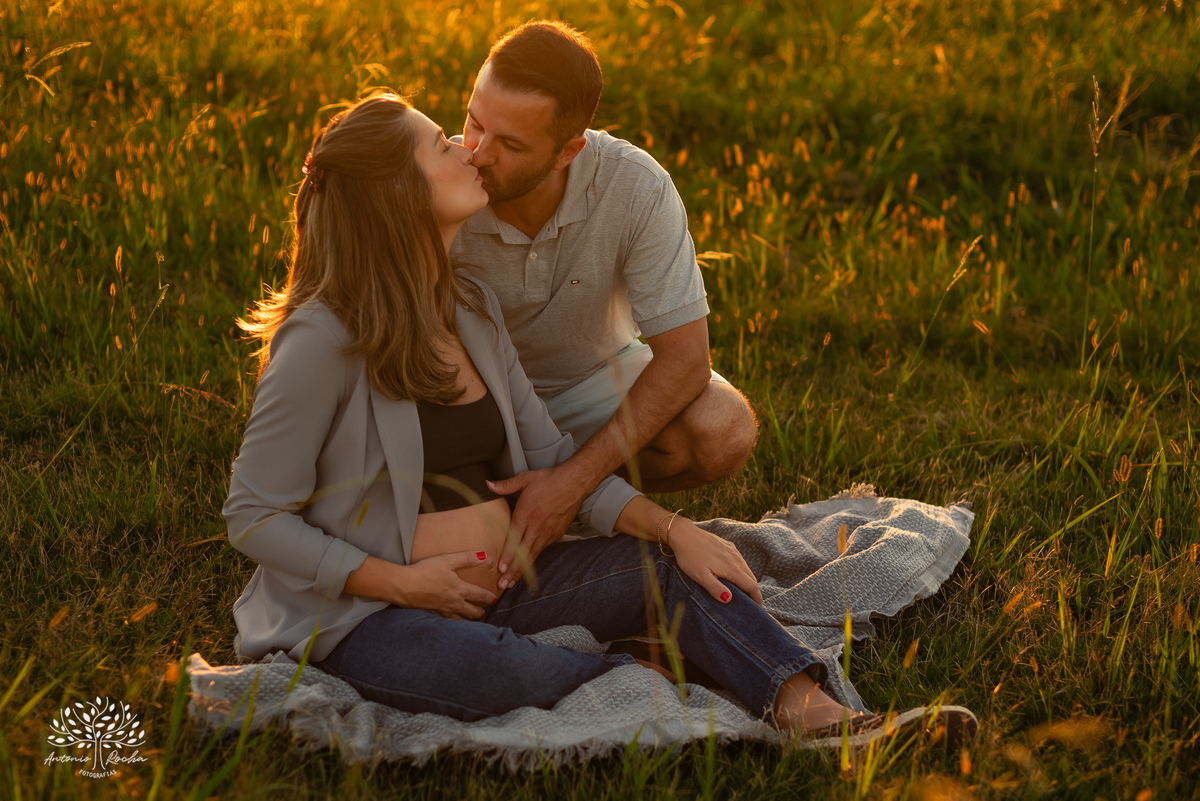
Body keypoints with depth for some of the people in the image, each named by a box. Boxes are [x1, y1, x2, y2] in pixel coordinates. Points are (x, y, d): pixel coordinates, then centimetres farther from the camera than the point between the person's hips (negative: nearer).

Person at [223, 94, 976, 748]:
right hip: (365, 613, -7)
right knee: (489, 666, -38)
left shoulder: (470, 307, 7)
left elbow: (549, 452, 8)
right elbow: (255, 517, -13)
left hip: (495, 586, 7)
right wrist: (401, 582, -18)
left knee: (670, 568, -13)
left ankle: (815, 714, -32)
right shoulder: (322, 339, -17)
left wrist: (673, 527, -5)